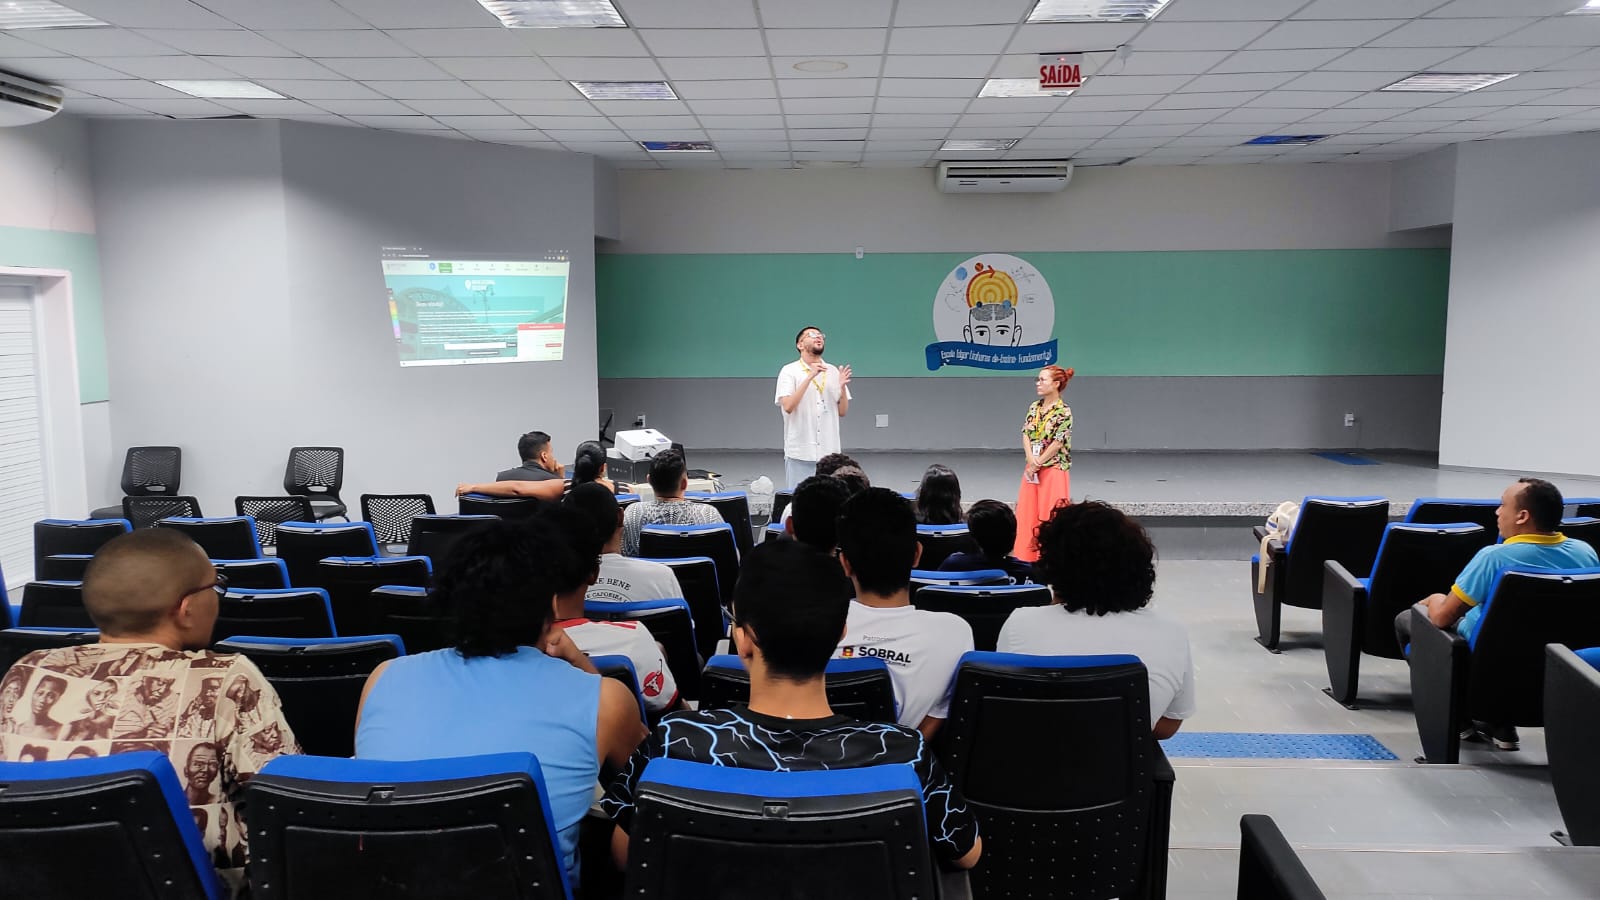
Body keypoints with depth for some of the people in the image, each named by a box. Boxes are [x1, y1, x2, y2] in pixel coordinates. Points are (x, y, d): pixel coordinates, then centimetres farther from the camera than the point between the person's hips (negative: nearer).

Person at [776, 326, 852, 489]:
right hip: (800, 453, -4)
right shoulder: (789, 371, -3)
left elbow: (842, 412, 10)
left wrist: (842, 387, -8)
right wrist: (810, 376, -21)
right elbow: (788, 406, -16)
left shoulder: (833, 372, 9)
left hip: (830, 453, 4)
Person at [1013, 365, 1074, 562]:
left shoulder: (1064, 411, -11)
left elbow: (1057, 443, -15)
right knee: (1028, 512, 8)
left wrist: (1038, 463, -12)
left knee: (1050, 515, -3)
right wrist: (1031, 460, -11)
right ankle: (1028, 556, 18)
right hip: (1032, 469, 6)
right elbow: (1026, 435, 4)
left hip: (1054, 470, -6)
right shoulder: (1034, 407, 8)